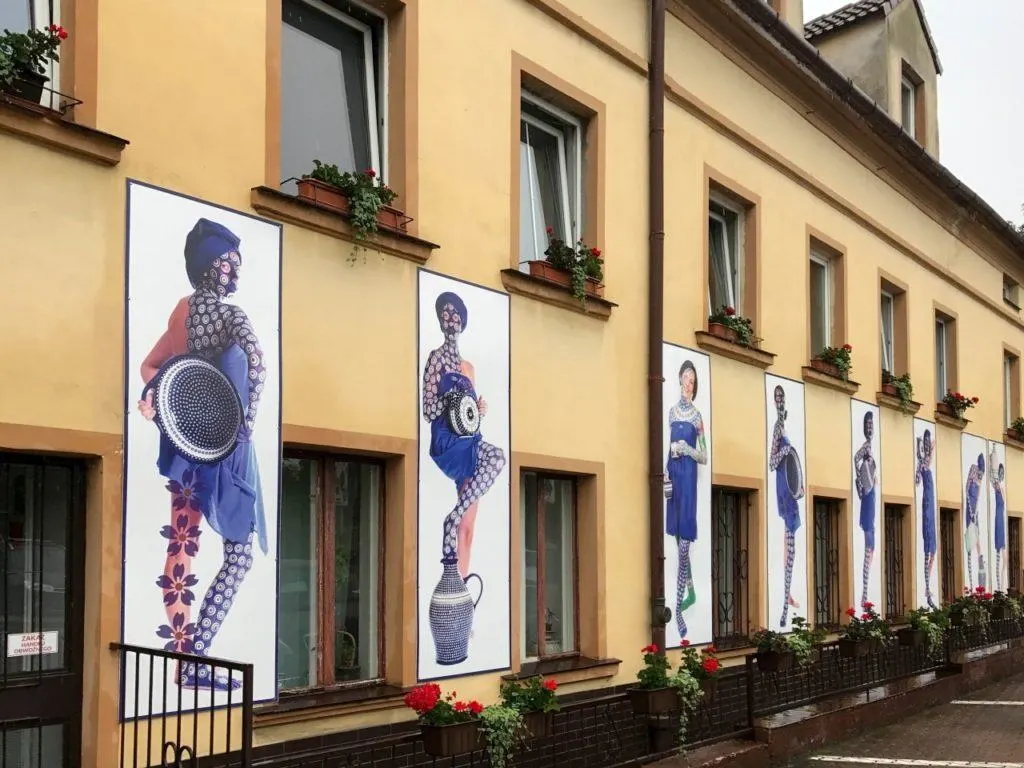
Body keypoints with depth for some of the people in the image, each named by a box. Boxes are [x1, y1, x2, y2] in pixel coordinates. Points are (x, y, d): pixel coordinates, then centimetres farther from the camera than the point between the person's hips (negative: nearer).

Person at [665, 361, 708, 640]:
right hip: (674, 475, 5)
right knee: (679, 543, 12)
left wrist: (687, 449, -15)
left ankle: (678, 608, -7)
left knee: (684, 546, -7)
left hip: (688, 477, -5)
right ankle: (690, 591, 27)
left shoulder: (697, 416, -1)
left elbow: (705, 457, 0)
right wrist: (664, 472, 3)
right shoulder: (672, 411, 11)